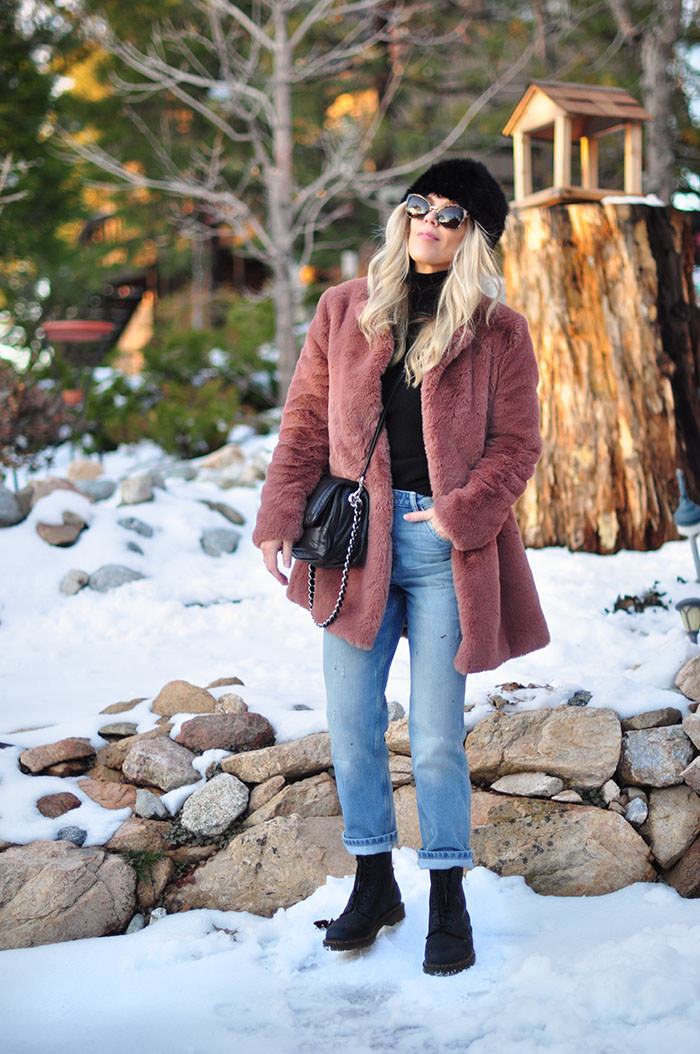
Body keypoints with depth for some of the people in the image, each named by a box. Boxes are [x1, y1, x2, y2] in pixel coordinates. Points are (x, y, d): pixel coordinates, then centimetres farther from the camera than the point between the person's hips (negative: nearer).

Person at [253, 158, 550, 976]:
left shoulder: (498, 334, 2)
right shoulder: (344, 311, 8)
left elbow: (516, 444, 2)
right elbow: (306, 420, 7)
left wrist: (461, 514, -13)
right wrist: (280, 518, -3)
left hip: (444, 549, -2)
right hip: (354, 540, 3)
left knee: (436, 734, 3)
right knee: (352, 723, 8)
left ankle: (448, 898, 19)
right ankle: (373, 882, 26)